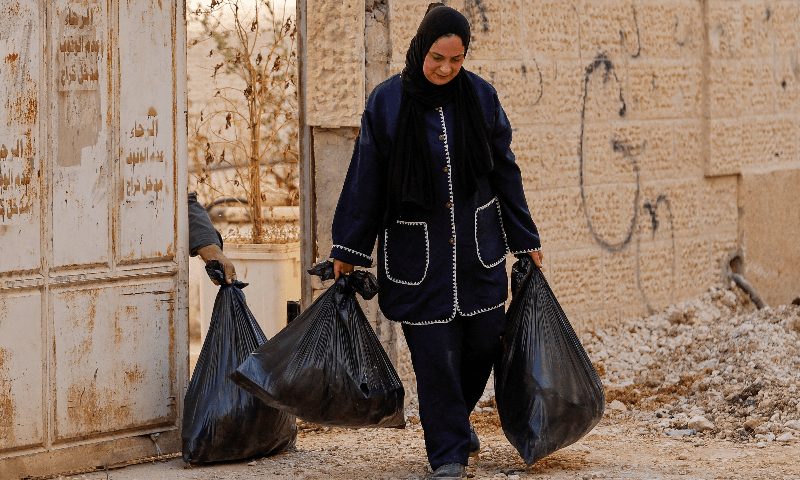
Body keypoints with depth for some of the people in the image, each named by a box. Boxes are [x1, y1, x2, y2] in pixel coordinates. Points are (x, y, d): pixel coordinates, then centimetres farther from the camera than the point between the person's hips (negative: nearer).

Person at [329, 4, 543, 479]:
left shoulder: (481, 96, -1)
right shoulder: (388, 101, -8)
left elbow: (505, 172, 6)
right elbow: (366, 178, -2)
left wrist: (526, 239, 8)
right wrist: (348, 250, 0)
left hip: (478, 244, 3)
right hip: (417, 250, -2)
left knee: (484, 338, 5)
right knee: (434, 350, -3)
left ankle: (457, 418, 32)